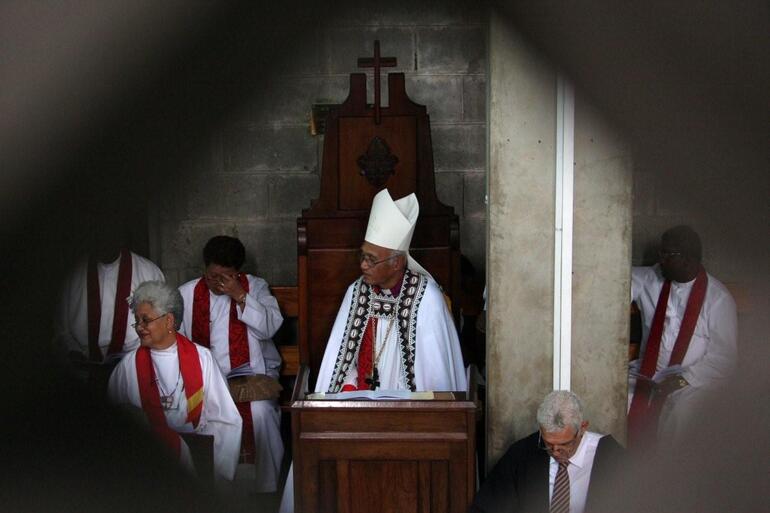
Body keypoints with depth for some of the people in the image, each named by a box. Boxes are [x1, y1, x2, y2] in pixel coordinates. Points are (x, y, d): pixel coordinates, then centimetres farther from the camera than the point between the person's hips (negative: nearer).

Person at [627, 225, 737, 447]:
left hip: (690, 381, -4)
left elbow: (723, 357, -10)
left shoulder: (718, 299, -8)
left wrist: (682, 380, -20)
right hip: (645, 374, 4)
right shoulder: (651, 279, 6)